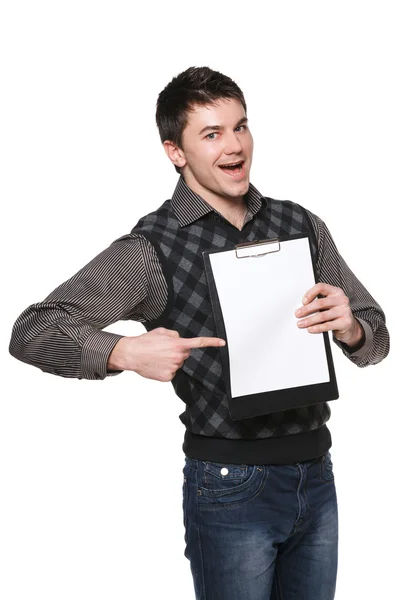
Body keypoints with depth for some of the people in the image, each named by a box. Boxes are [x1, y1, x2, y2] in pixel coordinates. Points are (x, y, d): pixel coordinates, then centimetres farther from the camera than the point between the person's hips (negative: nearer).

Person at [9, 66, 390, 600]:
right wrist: (126, 352, -30)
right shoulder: (153, 249, -9)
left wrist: (349, 329, -14)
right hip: (231, 484, -4)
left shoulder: (301, 226, 5)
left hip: (317, 475, 5)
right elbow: (31, 332, -13)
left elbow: (376, 339, 10)